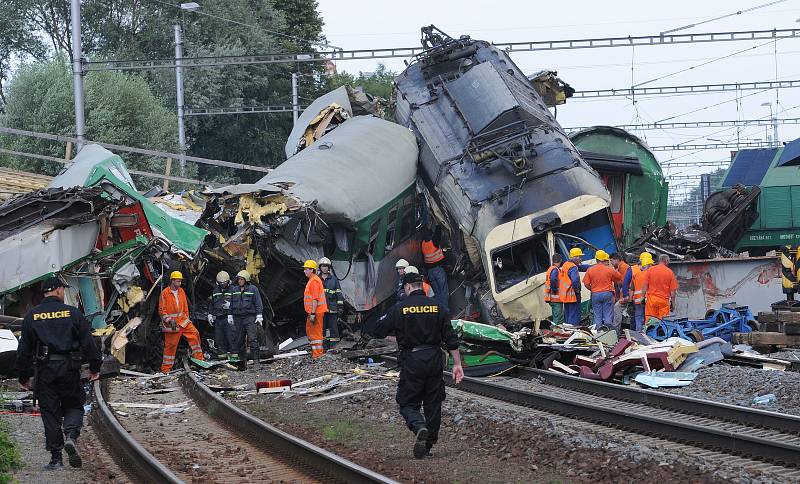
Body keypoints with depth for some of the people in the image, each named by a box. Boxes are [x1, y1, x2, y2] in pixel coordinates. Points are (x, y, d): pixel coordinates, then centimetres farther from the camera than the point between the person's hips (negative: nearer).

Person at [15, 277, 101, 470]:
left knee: (50, 412, 5)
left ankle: (56, 458, 3)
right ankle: (71, 436, -14)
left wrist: (23, 376, 12)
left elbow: (24, 349, 6)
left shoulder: (32, 316, 5)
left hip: (44, 370, 1)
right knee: (74, 405, 15)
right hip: (69, 368, -1)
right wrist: (94, 367, 8)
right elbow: (88, 342, 0)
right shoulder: (72, 312, 1)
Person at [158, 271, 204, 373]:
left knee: (194, 333, -9)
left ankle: (198, 357, -1)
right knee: (171, 345, -3)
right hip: (171, 323, -6)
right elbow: (162, 310, -10)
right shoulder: (165, 293, -10)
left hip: (182, 320, 6)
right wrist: (169, 320, -19)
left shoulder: (181, 291, 8)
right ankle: (166, 368, 6)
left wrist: (187, 318, 15)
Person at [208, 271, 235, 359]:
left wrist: (230, 305, -19)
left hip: (229, 318, -6)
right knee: (219, 337, 6)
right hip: (218, 318, 6)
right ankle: (223, 352, 13)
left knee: (231, 335, -11)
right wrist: (210, 314, 19)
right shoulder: (216, 291, 17)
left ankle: (233, 351, -6)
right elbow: (212, 304, 25)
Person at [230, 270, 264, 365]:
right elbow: (231, 304, 20)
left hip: (250, 317, -5)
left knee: (252, 338, -13)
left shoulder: (253, 289, 1)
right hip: (238, 317, 5)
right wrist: (230, 315, 15)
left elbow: (258, 303, -1)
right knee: (239, 340, 6)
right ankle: (242, 359, 13)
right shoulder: (235, 290, 14)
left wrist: (259, 315, -7)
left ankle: (256, 359, -15)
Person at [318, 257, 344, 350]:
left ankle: (334, 346, -1)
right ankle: (324, 347, 8)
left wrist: (340, 306, -2)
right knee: (323, 328, 3)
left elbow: (339, 293, 5)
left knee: (333, 327, -4)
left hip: (332, 308, -2)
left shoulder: (334, 279, 5)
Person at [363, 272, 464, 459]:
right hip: (435, 360, 3)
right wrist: (457, 364, 5)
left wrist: (367, 325, 24)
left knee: (408, 403, 6)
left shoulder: (400, 308, -6)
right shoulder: (437, 306, 4)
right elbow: (451, 338, 2)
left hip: (412, 361, -3)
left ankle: (419, 426, -25)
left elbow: (378, 329, 1)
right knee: (433, 404, 12)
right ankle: (428, 446, 16)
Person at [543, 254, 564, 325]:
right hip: (556, 298, -10)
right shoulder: (555, 270, -15)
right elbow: (553, 280, -31)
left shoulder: (551, 269, 17)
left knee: (555, 317, 14)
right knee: (559, 319, -11)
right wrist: (555, 289, -20)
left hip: (552, 298, 10)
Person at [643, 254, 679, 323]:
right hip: (664, 301, -1)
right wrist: (673, 303, 7)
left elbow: (645, 285, 2)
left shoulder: (650, 270, 1)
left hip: (651, 299, 1)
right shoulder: (670, 272, -2)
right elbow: (673, 290, -1)